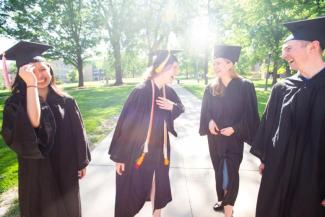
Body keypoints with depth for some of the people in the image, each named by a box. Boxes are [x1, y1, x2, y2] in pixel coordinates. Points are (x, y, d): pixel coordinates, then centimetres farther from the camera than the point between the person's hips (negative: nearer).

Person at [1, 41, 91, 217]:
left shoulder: (65, 102, -3)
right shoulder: (17, 103, -12)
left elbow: (77, 133, 2)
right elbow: (34, 123, -34)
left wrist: (81, 162, 5)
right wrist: (31, 84, -33)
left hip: (66, 170, 3)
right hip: (38, 172, -2)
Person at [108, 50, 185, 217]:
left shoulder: (169, 91, -3)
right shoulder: (141, 92, -22)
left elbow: (181, 109, 15)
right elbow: (126, 124, -20)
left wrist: (172, 106, -10)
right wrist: (119, 156, -15)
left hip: (160, 150, 6)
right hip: (138, 151, -5)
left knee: (159, 185, 20)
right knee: (132, 190, 12)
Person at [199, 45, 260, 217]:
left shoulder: (245, 86, -10)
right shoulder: (211, 88, 1)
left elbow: (250, 113, -8)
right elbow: (205, 110, 7)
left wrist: (235, 129, -17)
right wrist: (210, 122, -13)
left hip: (234, 137, -4)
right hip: (215, 137, 4)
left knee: (231, 172, 1)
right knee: (218, 170, 17)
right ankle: (222, 200, 37)